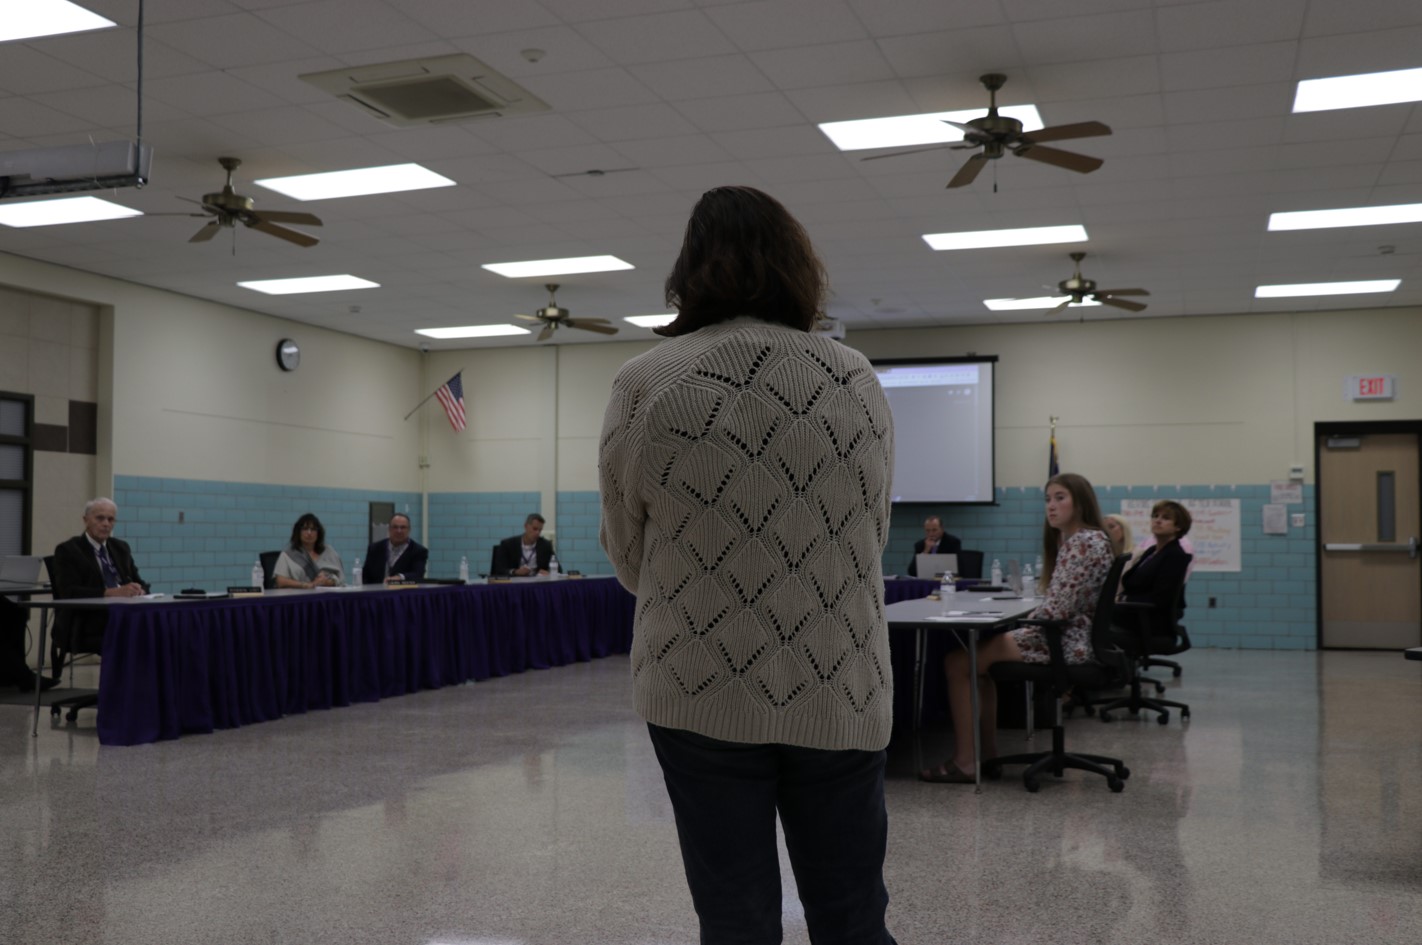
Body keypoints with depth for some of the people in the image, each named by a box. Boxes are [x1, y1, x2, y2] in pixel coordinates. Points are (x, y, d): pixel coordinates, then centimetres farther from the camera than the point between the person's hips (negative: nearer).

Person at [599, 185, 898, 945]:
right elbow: (871, 535, 11)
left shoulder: (643, 387, -5)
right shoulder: (858, 383, 1)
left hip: (700, 691, -1)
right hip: (841, 692, 2)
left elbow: (628, 555, 5)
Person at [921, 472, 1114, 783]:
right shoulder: (1071, 540, 17)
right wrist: (1021, 628, 5)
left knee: (958, 662, -11)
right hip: (1062, 636, 11)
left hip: (1067, 643, -11)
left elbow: (1059, 608, -22)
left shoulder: (1085, 542, -16)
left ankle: (965, 762, -8)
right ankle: (987, 752, 20)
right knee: (978, 653, 23)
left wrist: (1021, 626, -7)